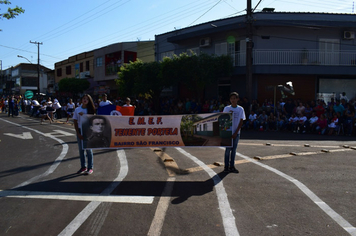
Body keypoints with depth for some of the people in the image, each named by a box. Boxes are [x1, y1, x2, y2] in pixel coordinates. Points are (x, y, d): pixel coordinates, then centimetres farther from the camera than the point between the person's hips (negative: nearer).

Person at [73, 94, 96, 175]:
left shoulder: (90, 110, 0)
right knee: (81, 149, 7)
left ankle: (90, 168, 7)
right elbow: (75, 122, 2)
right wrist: (78, 133, -6)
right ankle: (83, 167, 18)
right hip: (79, 130, 2)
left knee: (89, 149, 0)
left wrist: (83, 115, -16)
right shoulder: (77, 109, 3)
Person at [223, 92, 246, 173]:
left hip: (236, 133, 2)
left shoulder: (240, 109, 1)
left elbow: (241, 121, 0)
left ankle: (232, 166, 16)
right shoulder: (227, 108, -1)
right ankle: (226, 166, 8)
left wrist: (236, 133, -7)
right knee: (228, 149, 1)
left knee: (234, 149, 8)